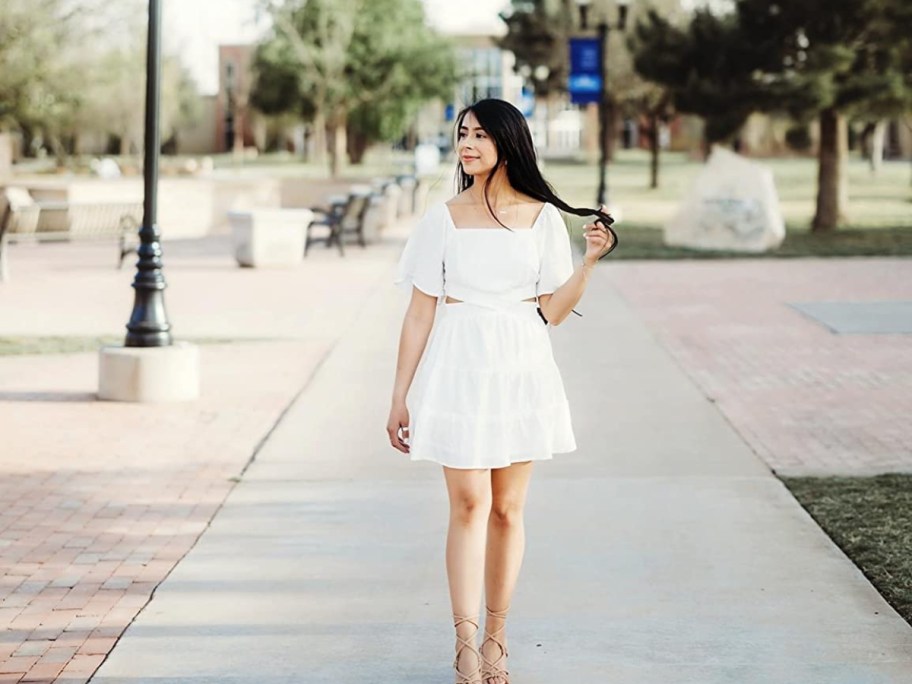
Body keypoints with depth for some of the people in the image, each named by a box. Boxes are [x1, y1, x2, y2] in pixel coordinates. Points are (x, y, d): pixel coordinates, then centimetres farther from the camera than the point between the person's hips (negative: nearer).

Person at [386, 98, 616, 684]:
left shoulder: (543, 219, 4)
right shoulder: (444, 219, 2)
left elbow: (552, 311, 3)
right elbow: (420, 313, 3)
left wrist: (591, 260, -10)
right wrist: (400, 396, 1)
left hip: (521, 370, 1)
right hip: (458, 370, -1)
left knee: (507, 508, 6)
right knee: (469, 504, -8)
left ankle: (496, 636, 17)